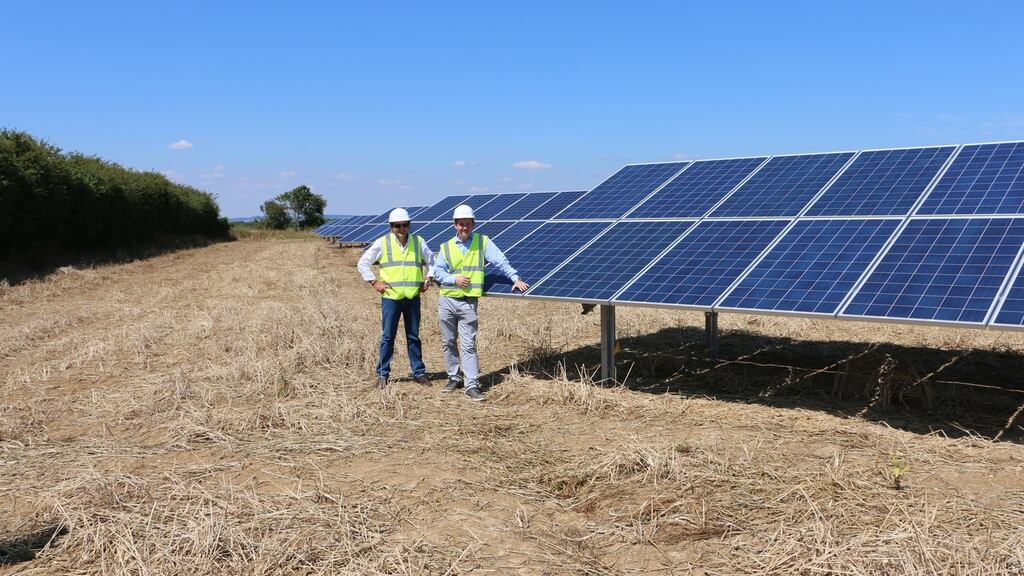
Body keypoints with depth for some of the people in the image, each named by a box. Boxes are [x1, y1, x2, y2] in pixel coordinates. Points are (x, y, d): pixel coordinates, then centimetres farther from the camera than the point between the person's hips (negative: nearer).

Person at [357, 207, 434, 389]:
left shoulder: (418, 241, 5)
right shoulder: (382, 243, -2)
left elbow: (431, 261, 18)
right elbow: (363, 263, 4)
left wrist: (427, 280, 8)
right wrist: (374, 282, -2)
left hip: (413, 297, 2)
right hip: (390, 297, -2)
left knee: (413, 337, 10)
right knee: (387, 337, 3)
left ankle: (419, 373, 18)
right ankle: (382, 374, 12)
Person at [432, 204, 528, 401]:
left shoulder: (483, 242, 2)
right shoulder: (446, 247, 7)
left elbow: (501, 261, -5)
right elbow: (437, 271, 4)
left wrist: (515, 278, -16)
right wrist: (455, 279, -12)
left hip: (468, 303, -3)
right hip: (446, 301, 3)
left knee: (468, 345, -6)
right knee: (448, 343, 11)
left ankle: (472, 385, -4)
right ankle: (453, 378, 25)